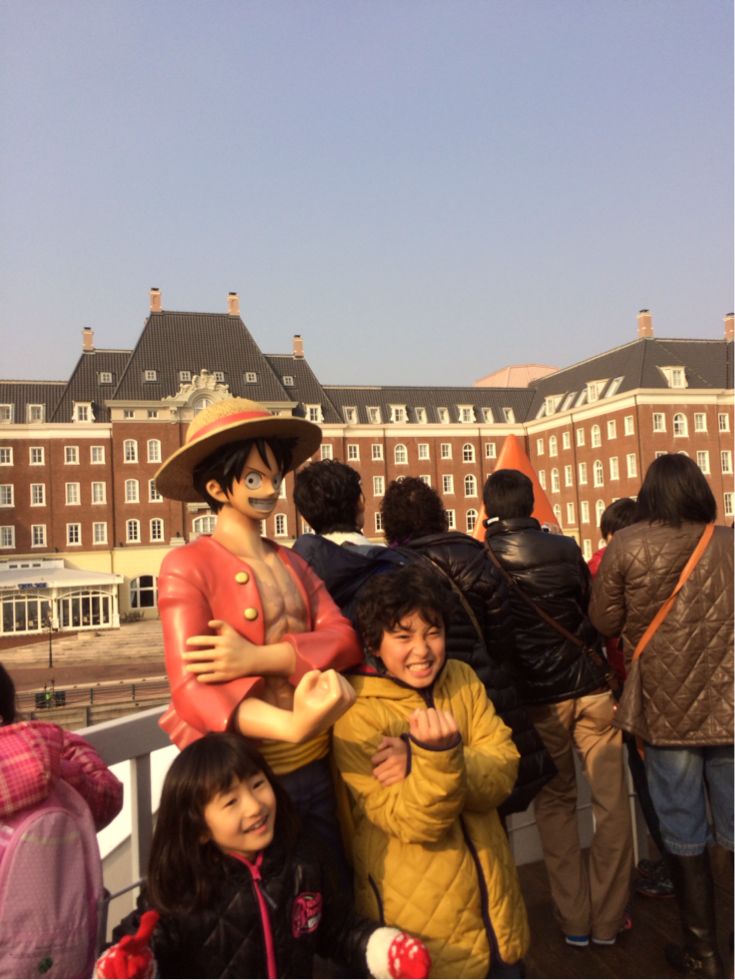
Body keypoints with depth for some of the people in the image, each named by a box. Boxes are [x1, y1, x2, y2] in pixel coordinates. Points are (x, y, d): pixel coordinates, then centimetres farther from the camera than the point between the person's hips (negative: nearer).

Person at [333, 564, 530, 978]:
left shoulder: (462, 678, -2)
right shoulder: (358, 713, -18)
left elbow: (503, 771, -12)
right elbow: (415, 823, -22)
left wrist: (422, 762, -27)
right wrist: (438, 755, -41)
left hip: (492, 895, 5)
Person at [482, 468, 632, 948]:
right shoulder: (566, 548, -5)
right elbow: (592, 613, 7)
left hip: (537, 697, 0)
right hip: (590, 687, 0)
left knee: (555, 804, 15)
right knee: (612, 801, 12)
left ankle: (574, 919, 21)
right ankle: (608, 917, 19)